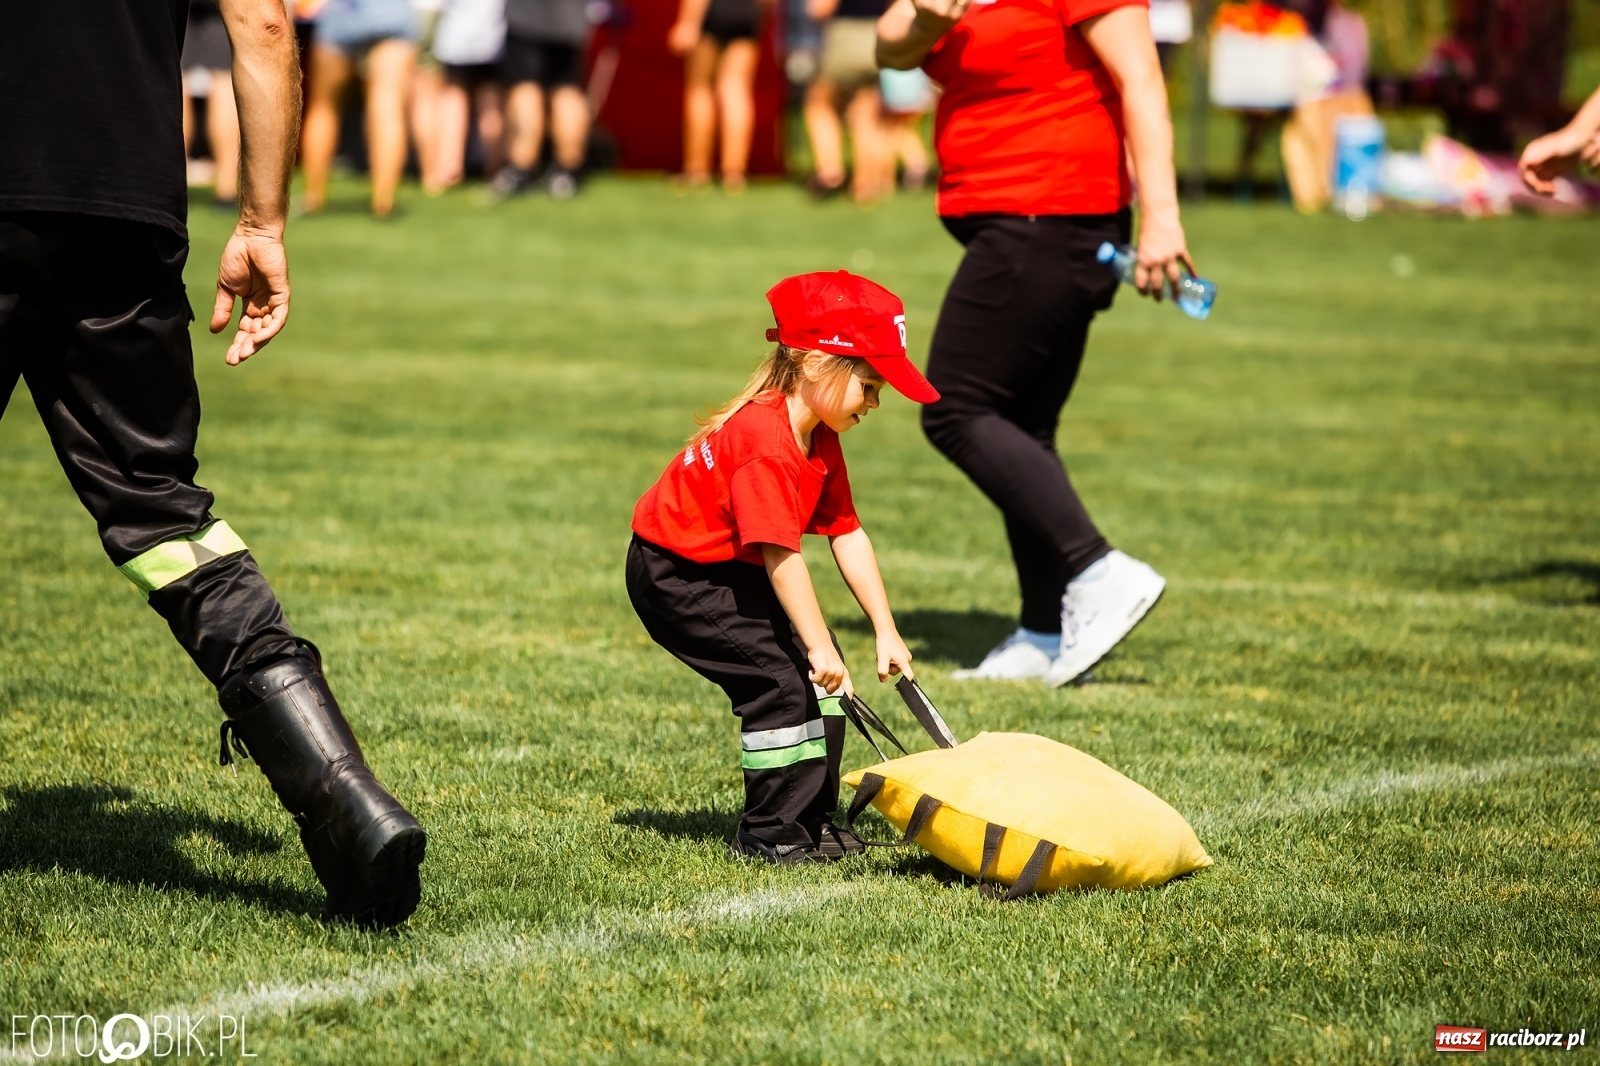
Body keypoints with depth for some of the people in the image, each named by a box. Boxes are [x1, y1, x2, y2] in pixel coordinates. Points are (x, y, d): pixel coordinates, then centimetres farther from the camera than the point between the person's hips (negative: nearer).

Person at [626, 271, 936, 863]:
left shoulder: (820, 440, 2)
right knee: (779, 680, -18)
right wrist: (819, 646, -32)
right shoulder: (765, 442, -31)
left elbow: (847, 534, 4)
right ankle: (770, 833, -7)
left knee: (820, 677, 4)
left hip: (733, 571, 10)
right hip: (674, 575, -10)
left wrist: (886, 632, 1)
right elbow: (780, 554, -34)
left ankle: (813, 821, 13)